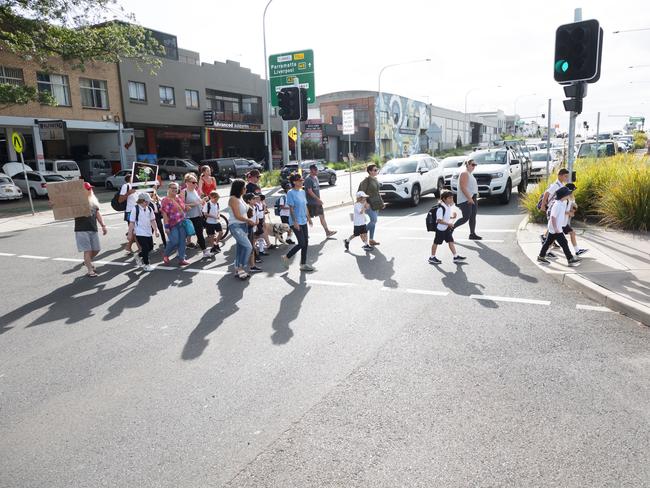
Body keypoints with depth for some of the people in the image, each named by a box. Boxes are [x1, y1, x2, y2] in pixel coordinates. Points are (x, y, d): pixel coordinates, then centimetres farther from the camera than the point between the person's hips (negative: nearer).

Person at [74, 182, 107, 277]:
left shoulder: (93, 200, 14)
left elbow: (97, 213, 20)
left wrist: (103, 225, 16)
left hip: (93, 229, 6)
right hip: (81, 230, -6)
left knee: (96, 249, 9)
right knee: (87, 250, -7)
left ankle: (87, 261, 37)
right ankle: (89, 270, 4)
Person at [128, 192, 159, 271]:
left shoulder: (149, 209, 4)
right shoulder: (136, 209, -12)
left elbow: (152, 220, 12)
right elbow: (131, 223, -9)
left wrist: (156, 230, 9)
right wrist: (130, 234, -8)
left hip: (148, 232, 6)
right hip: (140, 233, -6)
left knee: (150, 247, 13)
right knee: (145, 248, -6)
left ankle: (139, 256, 37)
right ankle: (146, 265, 10)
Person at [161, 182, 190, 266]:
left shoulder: (179, 198, 11)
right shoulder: (165, 200, -9)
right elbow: (164, 214, -13)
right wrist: (166, 226, -18)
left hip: (182, 224, 6)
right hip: (172, 225, -6)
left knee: (182, 241, 4)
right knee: (174, 242, -8)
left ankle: (181, 259, 11)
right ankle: (165, 255, 18)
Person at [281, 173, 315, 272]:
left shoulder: (302, 192, 11)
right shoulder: (291, 193, -12)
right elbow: (291, 208, -15)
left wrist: (309, 218, 18)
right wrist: (295, 221, -20)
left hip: (303, 221, 8)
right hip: (296, 222, -8)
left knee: (306, 243, 8)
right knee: (302, 243, -7)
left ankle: (303, 264, 17)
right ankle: (286, 257, 12)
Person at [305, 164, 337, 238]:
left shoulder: (316, 177, 12)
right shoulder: (308, 179, -17)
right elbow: (310, 191, -22)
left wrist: (319, 199, 17)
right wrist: (318, 199, -20)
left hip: (317, 202, 9)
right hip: (311, 203, -9)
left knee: (322, 216, 9)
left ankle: (327, 232, 13)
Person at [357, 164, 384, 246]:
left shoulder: (375, 179, 11)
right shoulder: (366, 181, -14)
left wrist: (381, 202, 18)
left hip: (376, 204, 8)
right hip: (369, 204, -8)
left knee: (373, 221, 8)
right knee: (374, 220, -16)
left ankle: (371, 240, 15)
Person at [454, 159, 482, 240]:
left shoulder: (470, 173, 18)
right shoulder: (464, 173, -13)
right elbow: (463, 187, -22)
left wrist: (475, 197, 23)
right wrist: (469, 198, -25)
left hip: (472, 198, 10)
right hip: (465, 199, -10)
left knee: (473, 217, 8)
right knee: (466, 218, -9)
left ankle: (472, 234, 13)